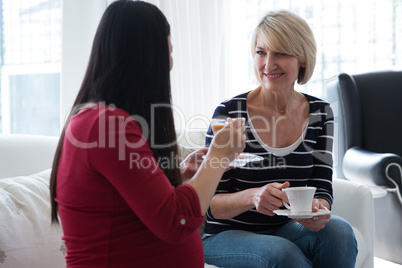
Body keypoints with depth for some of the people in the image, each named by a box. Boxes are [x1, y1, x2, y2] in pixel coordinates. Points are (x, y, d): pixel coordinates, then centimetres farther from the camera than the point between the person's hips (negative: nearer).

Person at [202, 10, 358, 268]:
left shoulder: (320, 113, -1)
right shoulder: (229, 114, -14)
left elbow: (322, 187, -1)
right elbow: (211, 204, -13)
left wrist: (318, 209, -26)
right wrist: (252, 196, -35)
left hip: (286, 230, 4)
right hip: (227, 235, -3)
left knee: (338, 230, -26)